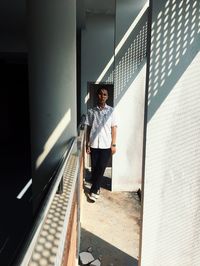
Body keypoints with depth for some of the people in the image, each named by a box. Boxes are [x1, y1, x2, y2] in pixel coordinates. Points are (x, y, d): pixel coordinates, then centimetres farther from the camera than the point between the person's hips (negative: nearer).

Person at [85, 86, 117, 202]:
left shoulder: (111, 111, -1)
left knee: (101, 169, -2)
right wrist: (87, 144, 1)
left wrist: (113, 144, -4)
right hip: (94, 145, 2)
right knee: (94, 168, 9)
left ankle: (93, 191, 9)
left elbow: (114, 128, 0)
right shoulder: (91, 111, 2)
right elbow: (88, 128, 4)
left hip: (106, 145, -1)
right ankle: (96, 188, 27)